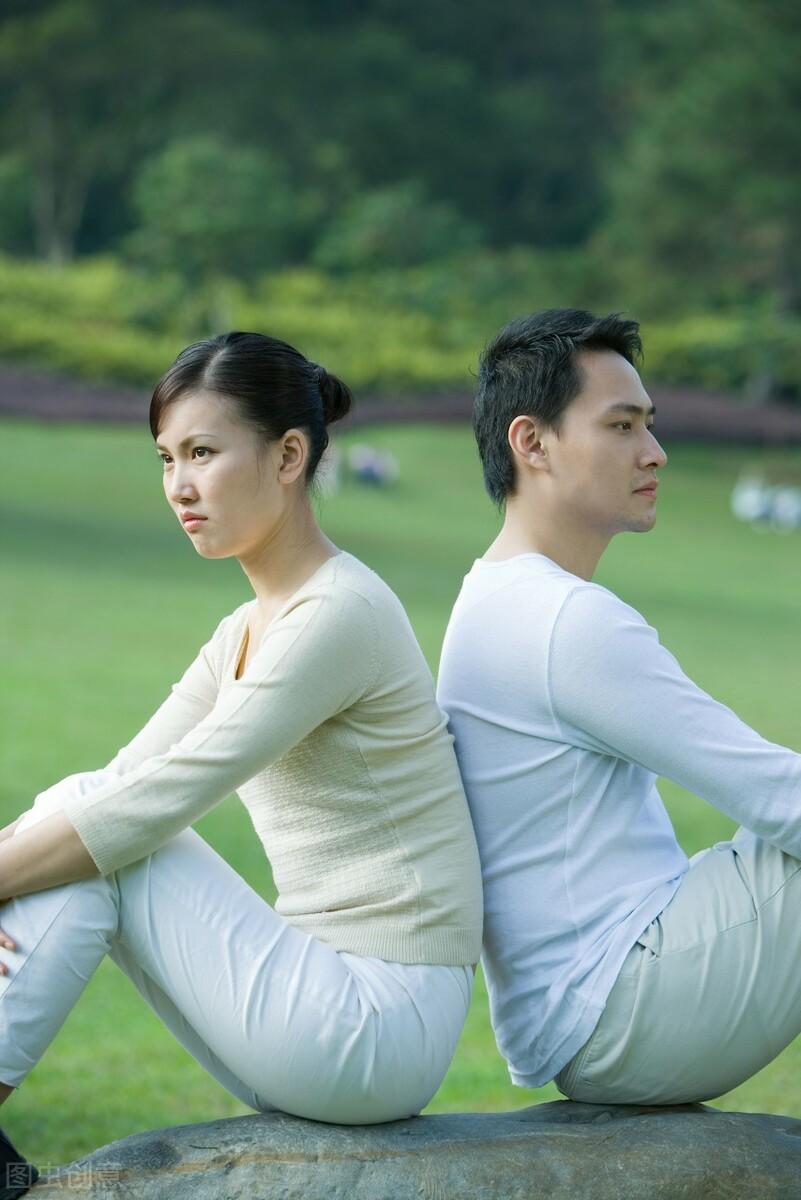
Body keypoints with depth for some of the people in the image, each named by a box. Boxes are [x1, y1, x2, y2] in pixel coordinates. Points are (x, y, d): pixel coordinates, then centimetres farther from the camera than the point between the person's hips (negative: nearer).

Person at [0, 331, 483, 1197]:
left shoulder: (340, 616, -15)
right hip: (346, 1027, 9)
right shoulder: (245, 634, 13)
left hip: (376, 1030, -9)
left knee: (95, 848, -8)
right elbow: (114, 790, 7)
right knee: (76, 824, 3)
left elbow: (148, 806, -19)